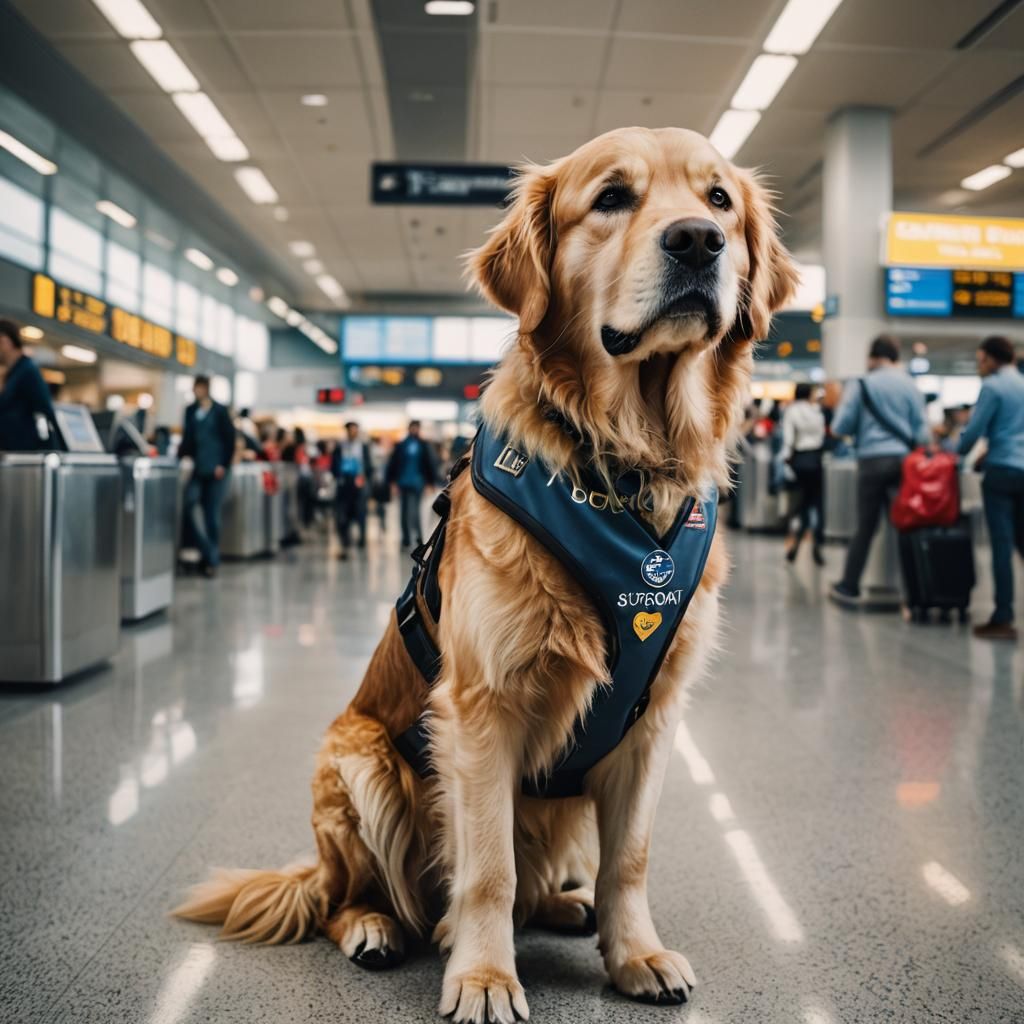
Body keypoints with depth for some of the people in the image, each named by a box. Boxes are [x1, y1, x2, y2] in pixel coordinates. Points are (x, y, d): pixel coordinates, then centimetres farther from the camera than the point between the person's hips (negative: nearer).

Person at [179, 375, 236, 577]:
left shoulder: (219, 411, -1)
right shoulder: (191, 411, 12)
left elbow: (230, 439, -2)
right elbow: (188, 439, 16)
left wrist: (223, 465, -9)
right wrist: (179, 457, 2)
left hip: (215, 469, -4)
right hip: (196, 468, 4)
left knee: (212, 513, -1)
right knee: (189, 505, -12)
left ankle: (212, 560, 10)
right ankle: (207, 552, -1)